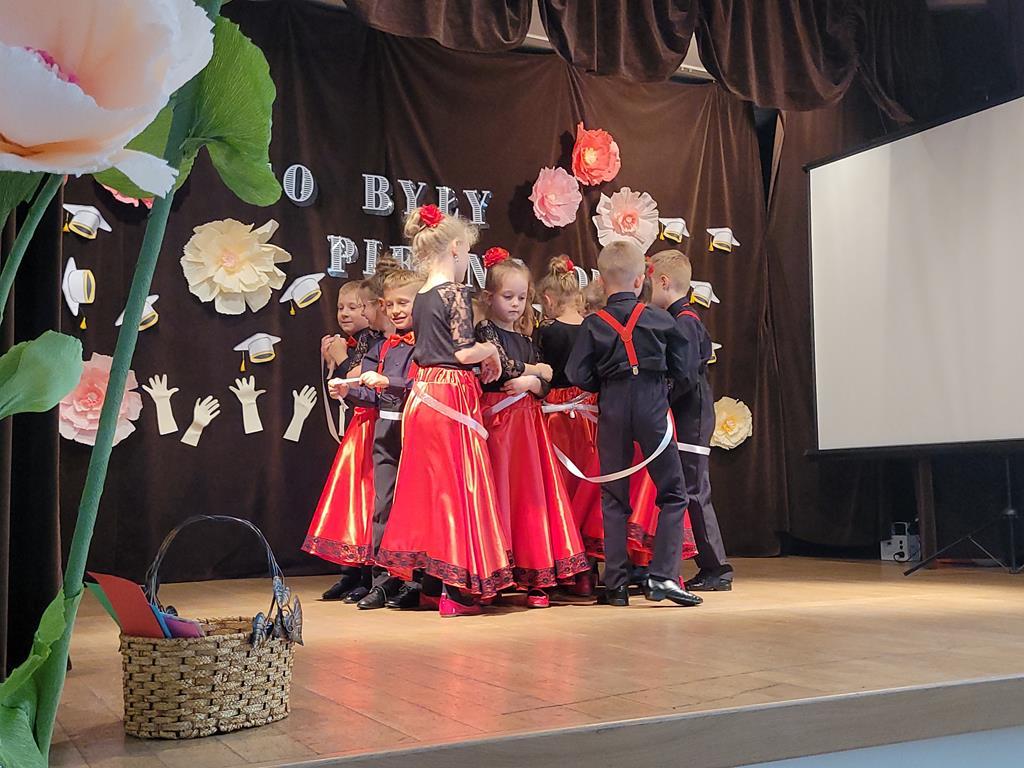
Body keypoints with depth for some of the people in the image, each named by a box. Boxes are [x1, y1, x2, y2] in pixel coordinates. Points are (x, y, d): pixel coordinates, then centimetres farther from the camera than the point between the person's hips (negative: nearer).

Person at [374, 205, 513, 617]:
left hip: (422, 396, 8)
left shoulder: (421, 297, 12)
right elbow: (465, 352, -17)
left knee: (427, 487, 13)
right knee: (458, 486, -2)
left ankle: (432, 581, 22)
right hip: (452, 397, -8)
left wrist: (481, 354, 19)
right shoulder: (455, 292, -10)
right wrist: (491, 350, 3)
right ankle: (457, 591, 0)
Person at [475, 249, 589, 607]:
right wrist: (536, 371, 0)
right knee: (503, 493, -8)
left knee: (533, 493, 1)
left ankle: (534, 576, 2)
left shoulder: (525, 339, 19)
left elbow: (544, 384, 13)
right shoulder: (486, 332, 0)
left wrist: (529, 383, -7)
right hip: (499, 420, -6)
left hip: (529, 421, 6)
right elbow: (502, 368, -13)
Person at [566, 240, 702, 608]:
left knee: (614, 498, 9)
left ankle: (616, 584, 9)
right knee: (673, 493, 7)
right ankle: (662, 575, -4)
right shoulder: (660, 319, 0)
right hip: (652, 408, -1)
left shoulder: (593, 324, 0)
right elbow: (686, 369, 4)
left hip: (612, 412, 1)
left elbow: (579, 376, -4)